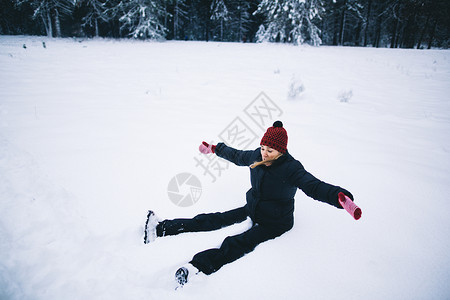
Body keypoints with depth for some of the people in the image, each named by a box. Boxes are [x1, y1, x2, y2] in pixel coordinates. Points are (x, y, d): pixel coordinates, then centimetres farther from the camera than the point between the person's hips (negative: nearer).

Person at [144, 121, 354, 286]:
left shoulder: (291, 168, -23)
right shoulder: (256, 156, -4)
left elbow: (314, 186, -36)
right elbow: (236, 156, 14)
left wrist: (339, 196, -56)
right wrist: (215, 149, 26)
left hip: (275, 222, -5)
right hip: (252, 210, 6)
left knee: (239, 243, -27)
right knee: (216, 220, -7)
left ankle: (196, 267, -45)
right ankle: (163, 228, -10)